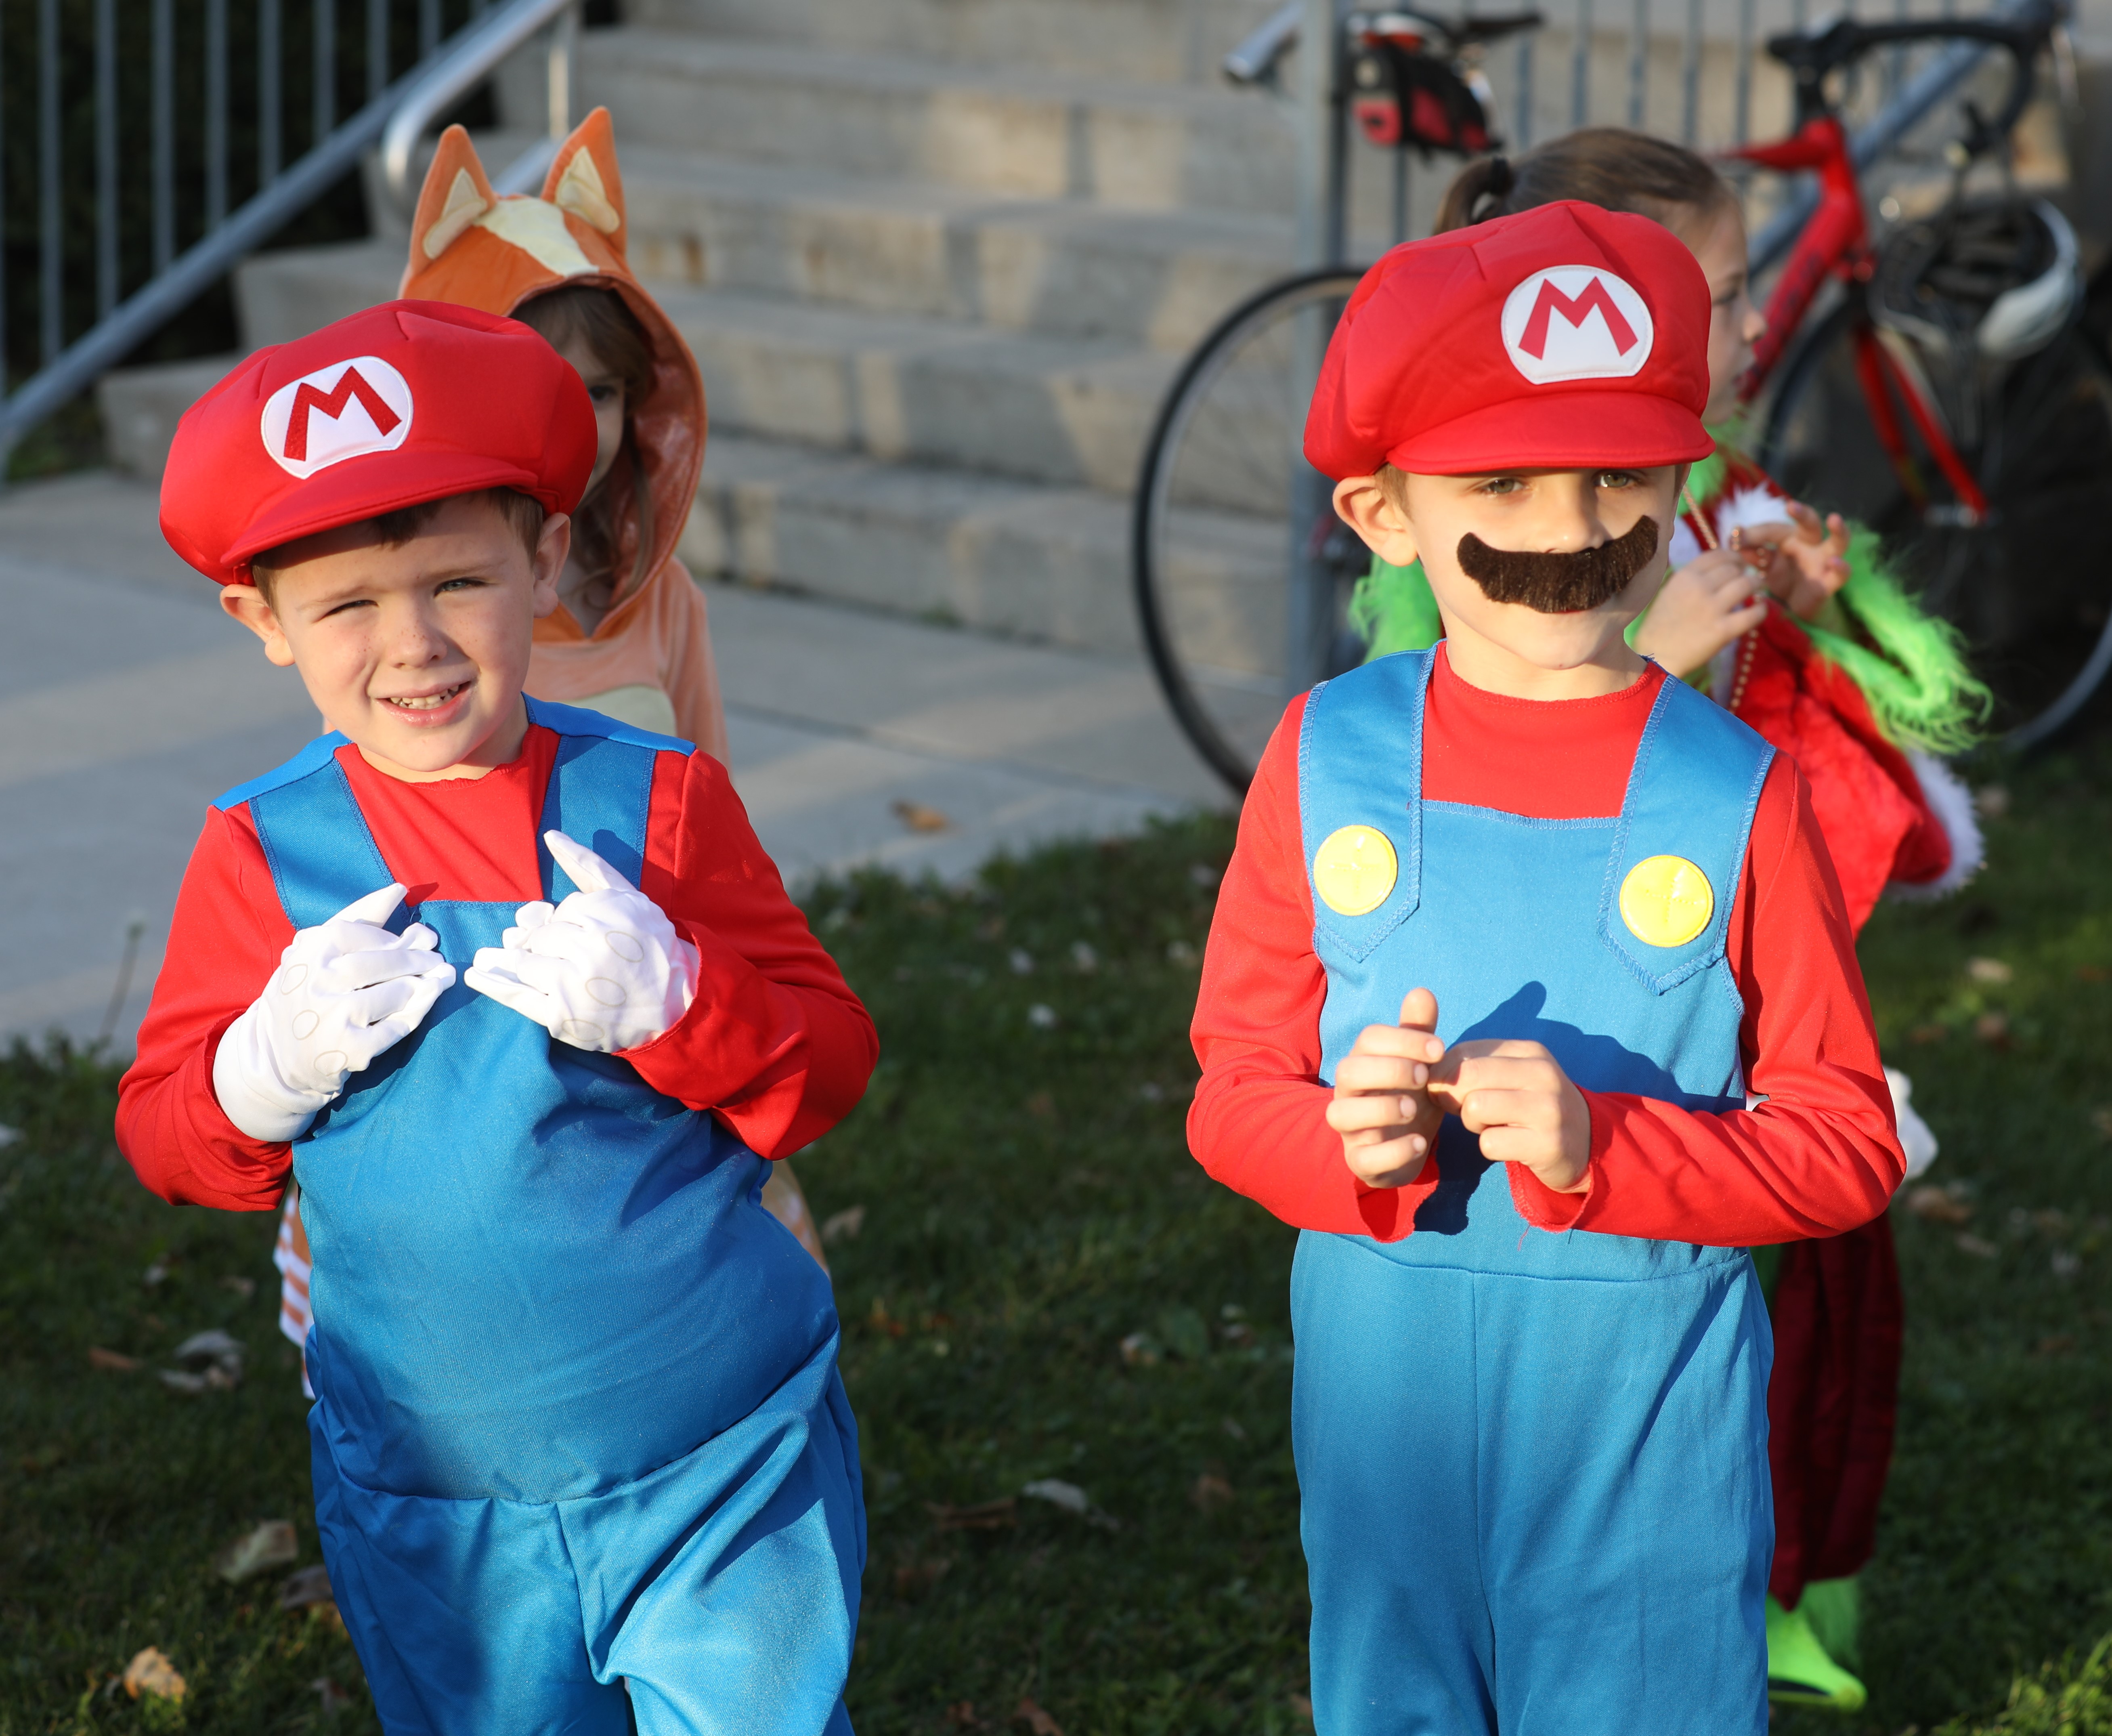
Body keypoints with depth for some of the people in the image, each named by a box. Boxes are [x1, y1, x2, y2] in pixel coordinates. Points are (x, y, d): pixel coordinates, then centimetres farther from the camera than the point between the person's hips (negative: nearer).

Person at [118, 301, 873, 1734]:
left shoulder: (652, 800, -5)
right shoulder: (263, 855, -3)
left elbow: (832, 1065, -4)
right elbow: (164, 1140, 1)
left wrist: (671, 998, -23)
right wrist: (272, 1064, -19)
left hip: (721, 1458, -1)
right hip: (430, 1502, 1)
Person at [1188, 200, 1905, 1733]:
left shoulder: (1738, 794, -9)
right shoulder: (1329, 761, -2)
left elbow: (1848, 1145, -7)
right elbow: (1234, 1087, 2)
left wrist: (1601, 1148, -21)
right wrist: (1347, 1138, -19)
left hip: (1648, 1436, -2)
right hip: (1385, 1424, 2)